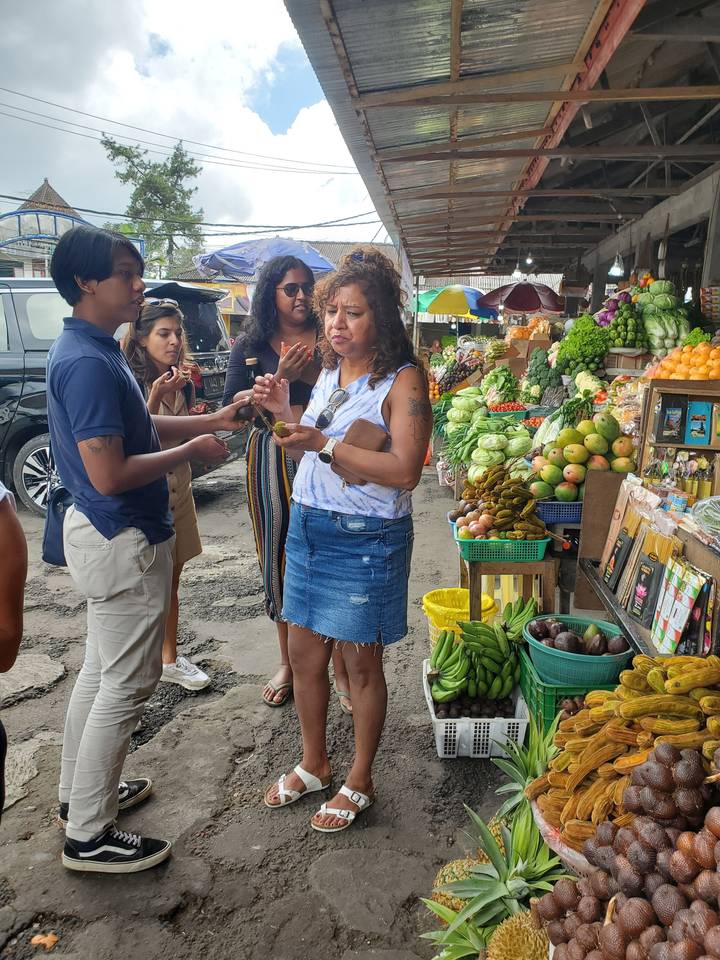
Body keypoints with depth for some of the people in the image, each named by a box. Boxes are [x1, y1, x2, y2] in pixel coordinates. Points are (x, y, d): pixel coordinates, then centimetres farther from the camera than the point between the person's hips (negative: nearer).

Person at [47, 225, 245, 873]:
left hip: (105, 535, 10)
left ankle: (80, 792, 39)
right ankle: (88, 836, 19)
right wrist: (192, 451, -15)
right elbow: (110, 475, -28)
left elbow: (135, 429, 17)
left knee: (100, 671, 22)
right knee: (127, 685, 3)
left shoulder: (92, 350, 9)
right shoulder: (88, 362, -23)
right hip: (123, 541, -10)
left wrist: (214, 419, 9)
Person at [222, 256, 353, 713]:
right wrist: (280, 378, -14)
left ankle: (341, 669, 12)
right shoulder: (251, 346, 9)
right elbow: (233, 406, -2)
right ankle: (289, 662, 27)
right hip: (272, 458, 1)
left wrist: (313, 374, -14)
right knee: (280, 558, 8)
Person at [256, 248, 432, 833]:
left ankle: (360, 782, 30)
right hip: (308, 526, 7)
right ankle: (314, 763, 38)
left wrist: (324, 443, -25)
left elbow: (405, 471, -22)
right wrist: (284, 411, 0)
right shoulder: (330, 373, 11)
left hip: (367, 539, -7)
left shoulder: (403, 380, -12)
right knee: (305, 654, 15)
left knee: (361, 662, 8)